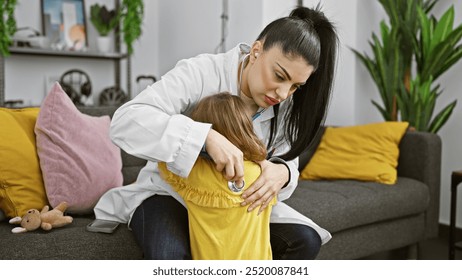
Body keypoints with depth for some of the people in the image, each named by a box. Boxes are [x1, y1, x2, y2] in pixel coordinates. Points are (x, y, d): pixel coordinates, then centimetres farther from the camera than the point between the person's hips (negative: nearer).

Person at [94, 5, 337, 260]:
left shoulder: (286, 107, -7)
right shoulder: (201, 73, -25)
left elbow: (288, 164, -4)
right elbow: (124, 121, -35)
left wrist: (281, 173, -31)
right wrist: (207, 137, -49)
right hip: (170, 194, -4)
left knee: (306, 240, -16)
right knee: (169, 254, -37)